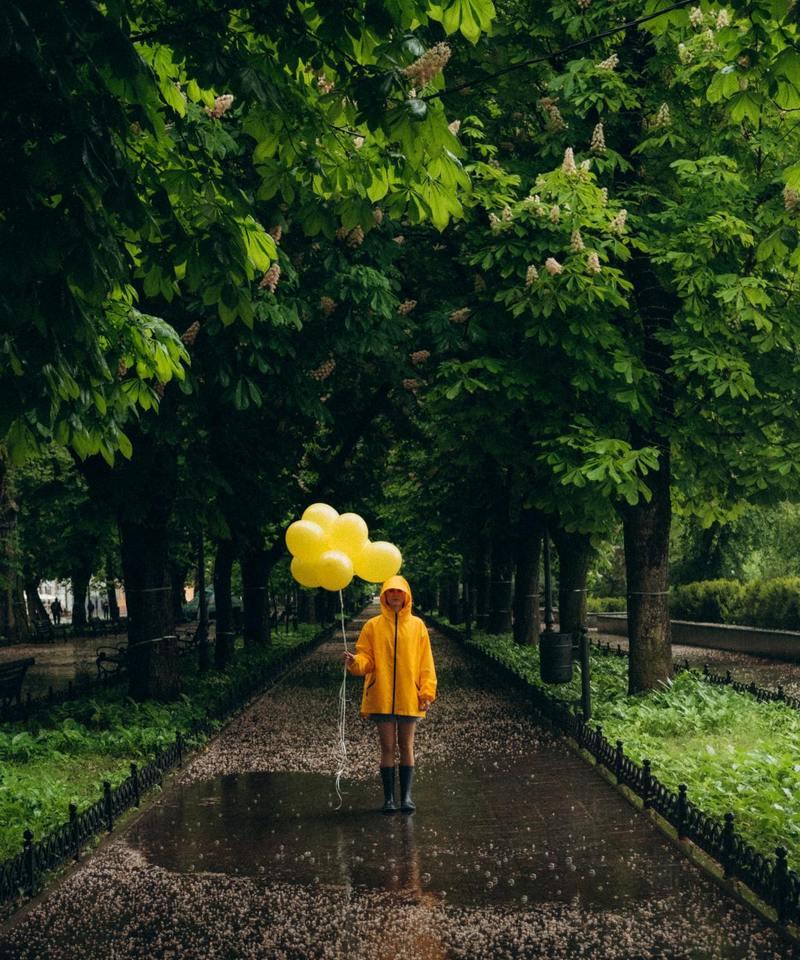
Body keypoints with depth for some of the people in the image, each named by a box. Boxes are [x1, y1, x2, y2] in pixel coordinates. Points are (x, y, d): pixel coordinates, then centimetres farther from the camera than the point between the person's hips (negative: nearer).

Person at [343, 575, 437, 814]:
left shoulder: (417, 625, 4)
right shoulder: (373, 626, 3)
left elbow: (425, 662, 3)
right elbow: (366, 659, 1)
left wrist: (427, 692, -4)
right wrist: (354, 661, -22)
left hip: (409, 698, 0)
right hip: (382, 698, 0)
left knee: (406, 747, 4)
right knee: (387, 747, 3)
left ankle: (407, 796, 8)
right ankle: (389, 797, 7)